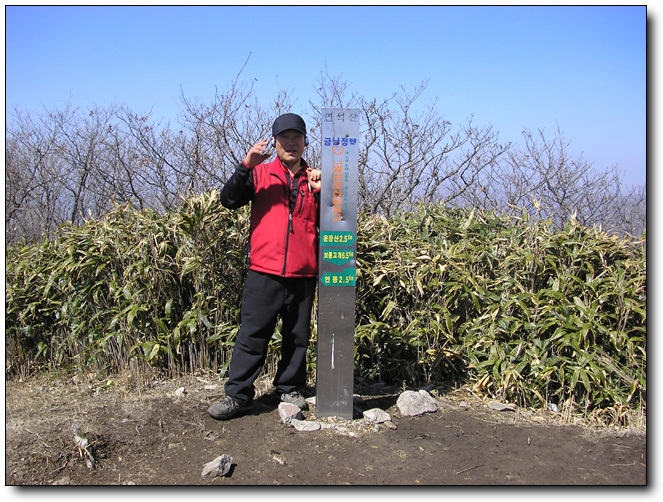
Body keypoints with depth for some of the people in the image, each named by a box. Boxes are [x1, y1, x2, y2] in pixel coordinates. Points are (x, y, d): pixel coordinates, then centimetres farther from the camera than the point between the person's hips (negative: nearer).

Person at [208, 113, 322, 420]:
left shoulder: (315, 180, 11)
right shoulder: (260, 174, 6)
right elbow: (229, 200, -8)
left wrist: (321, 192, -9)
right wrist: (246, 167, -20)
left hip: (303, 275, 2)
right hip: (264, 272, -2)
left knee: (297, 337, 12)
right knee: (251, 336, 1)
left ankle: (290, 389, 28)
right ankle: (237, 395, 11)